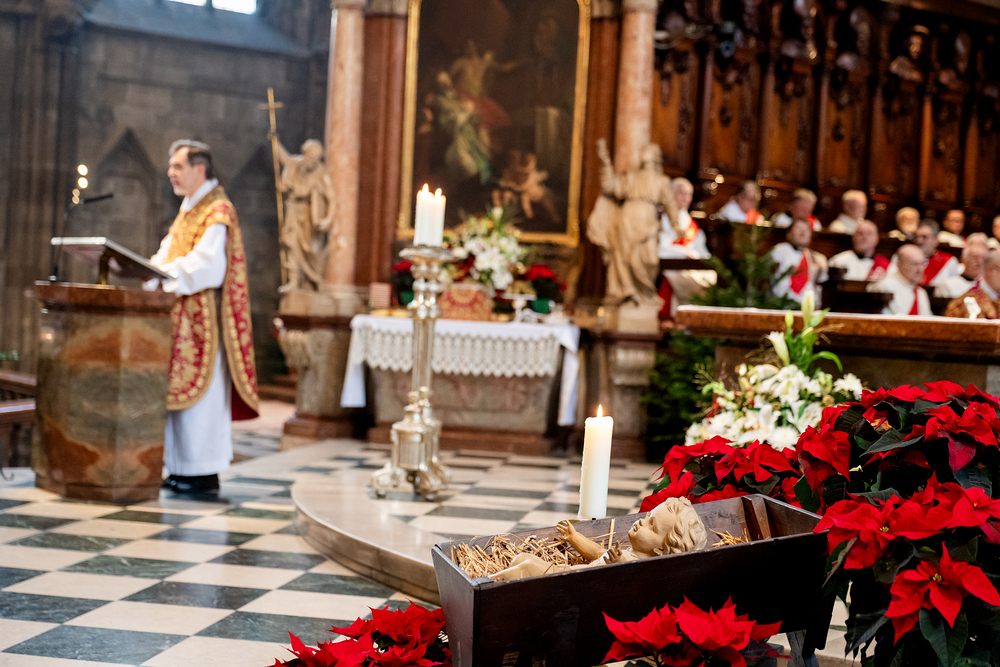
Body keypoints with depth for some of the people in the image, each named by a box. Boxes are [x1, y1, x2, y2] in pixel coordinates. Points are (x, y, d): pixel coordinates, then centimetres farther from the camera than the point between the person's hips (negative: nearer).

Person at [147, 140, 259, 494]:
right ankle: (183, 468, 15)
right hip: (181, 318, 9)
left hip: (203, 319, -9)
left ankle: (204, 474, -1)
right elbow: (170, 256, 15)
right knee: (180, 392, 10)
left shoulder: (218, 211, -12)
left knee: (200, 395, -6)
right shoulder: (189, 209, 19)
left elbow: (205, 267, -21)